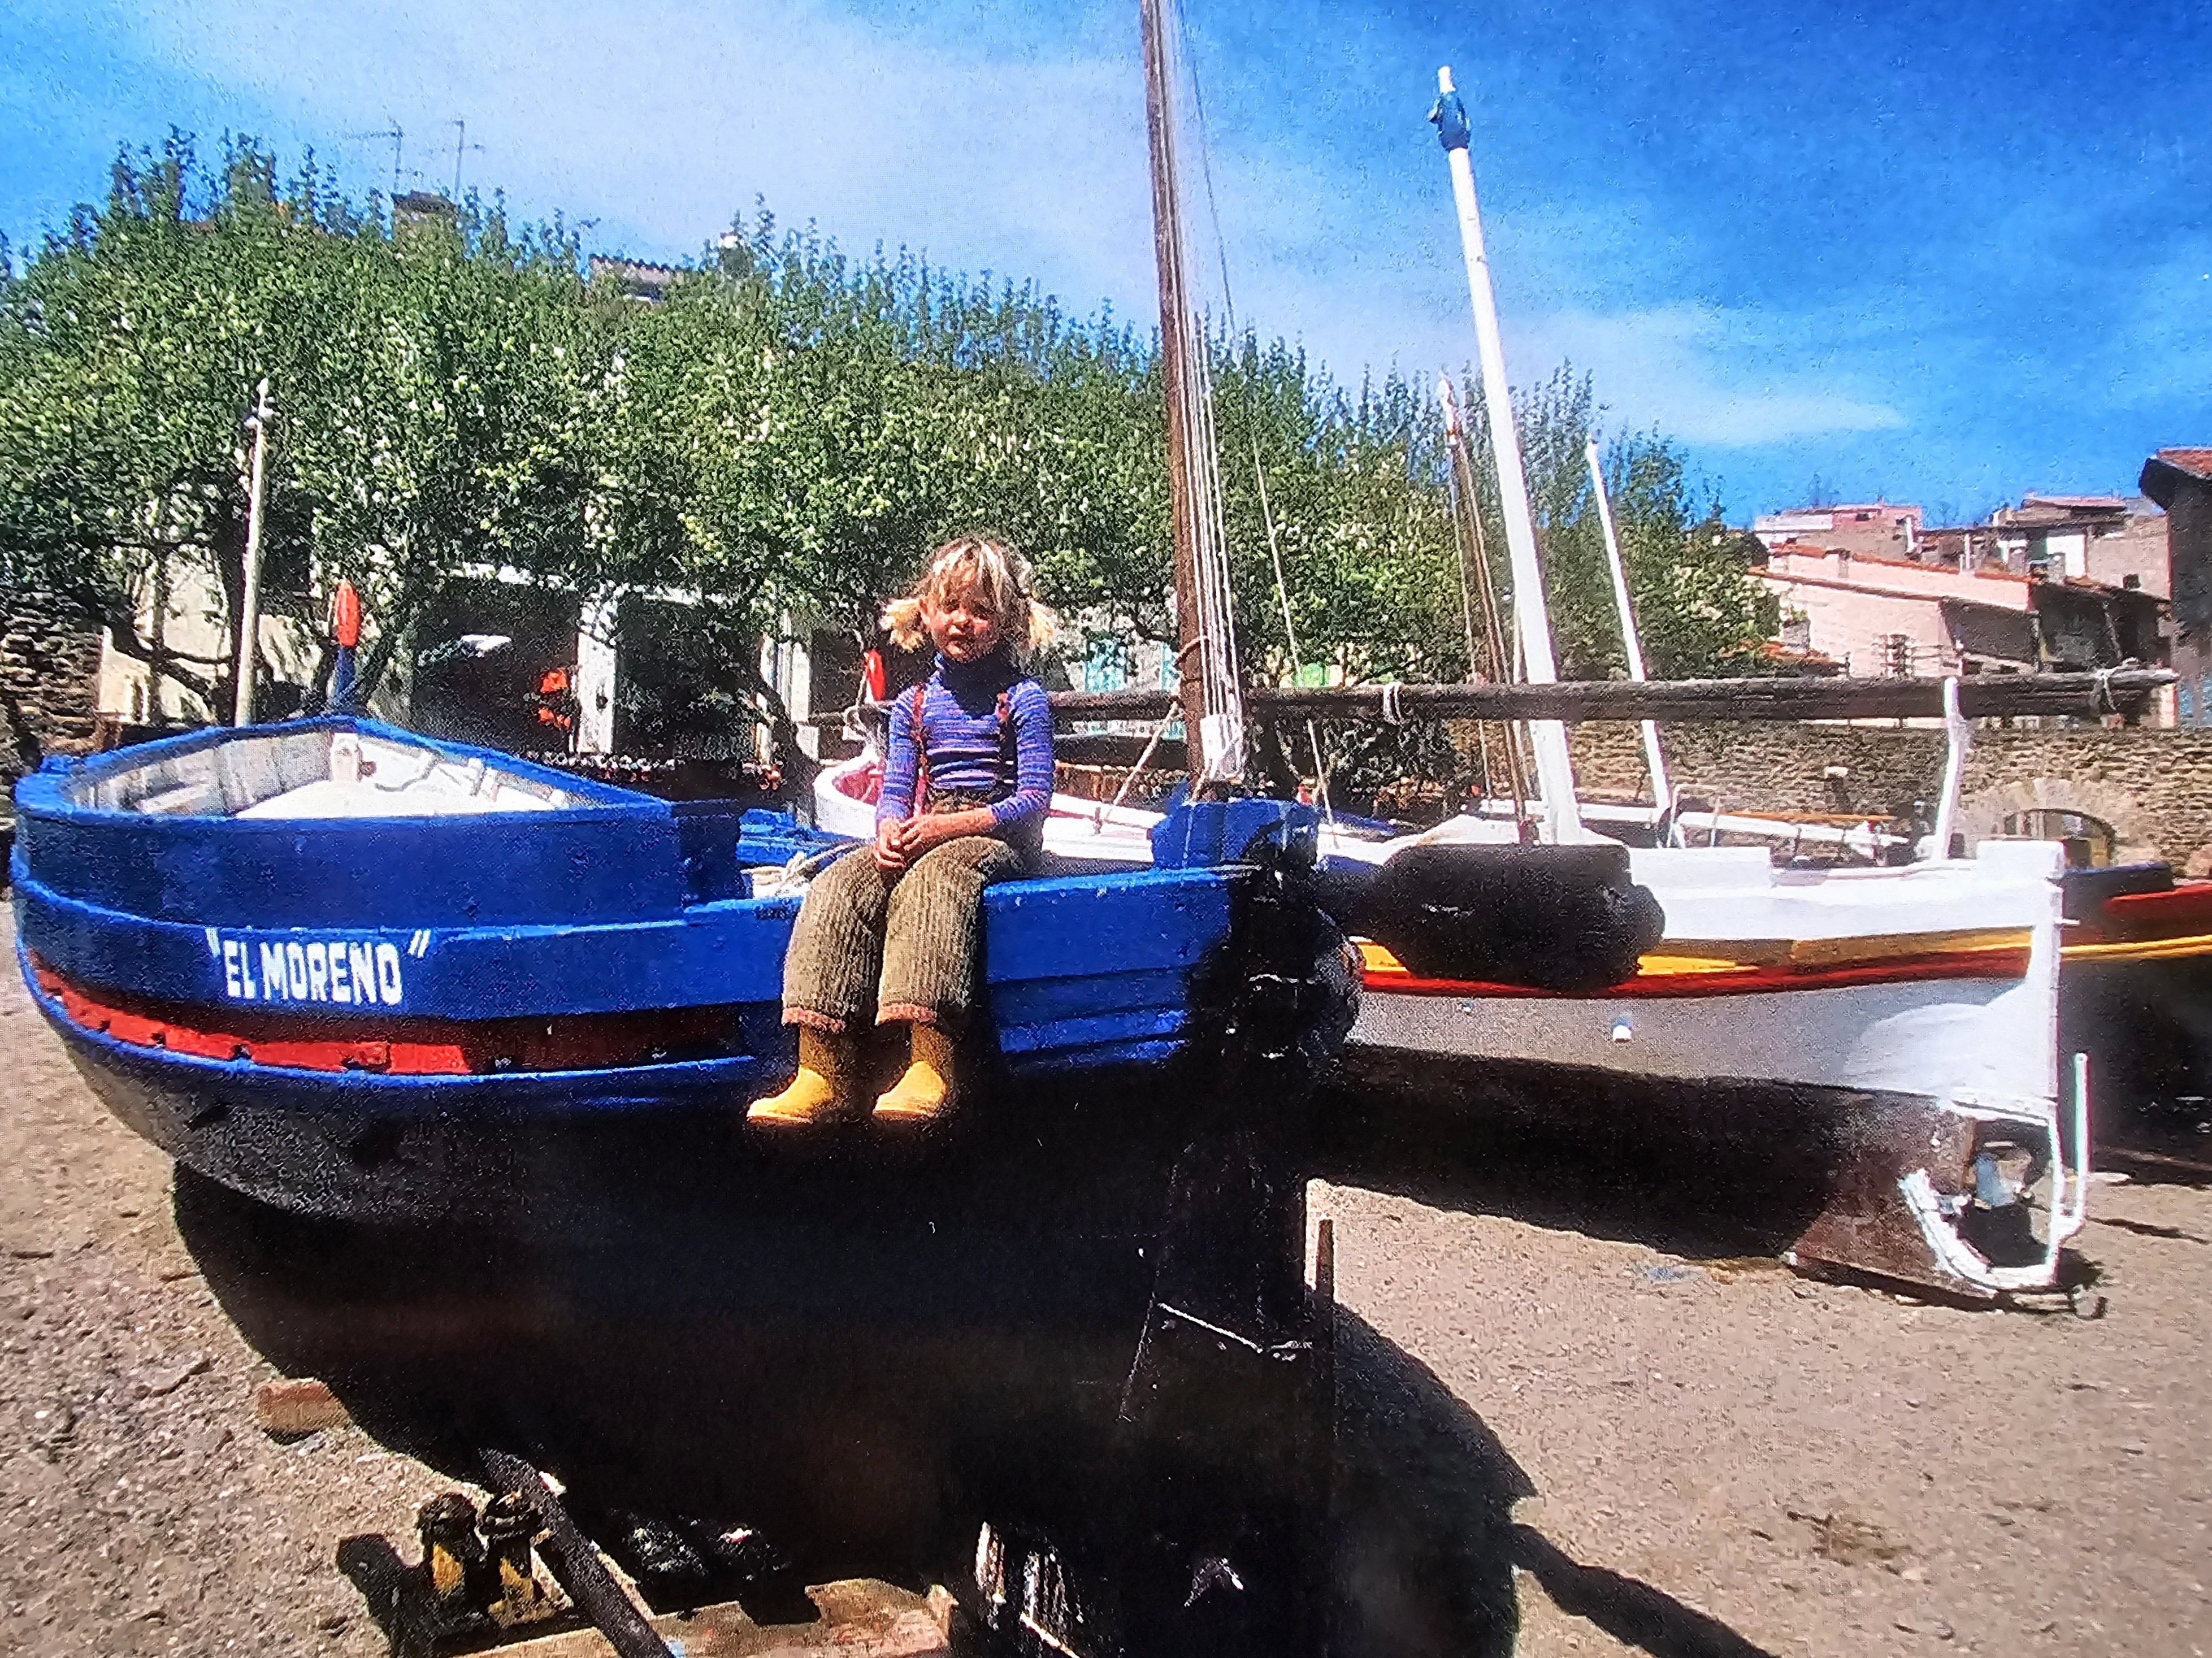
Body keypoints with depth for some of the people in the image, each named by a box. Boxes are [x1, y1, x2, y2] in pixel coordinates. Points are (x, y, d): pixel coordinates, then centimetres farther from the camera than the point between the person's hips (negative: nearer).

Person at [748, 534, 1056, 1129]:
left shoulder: (1022, 699, 2)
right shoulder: (913, 704, 18)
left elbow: (1034, 799, -6)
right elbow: (894, 790, 13)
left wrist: (947, 826, -18)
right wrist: (891, 830, -13)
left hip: (997, 835, -5)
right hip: (921, 833, 5)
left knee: (931, 878, -38)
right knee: (839, 884, -23)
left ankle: (931, 1067, -46)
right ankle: (823, 1071, -30)